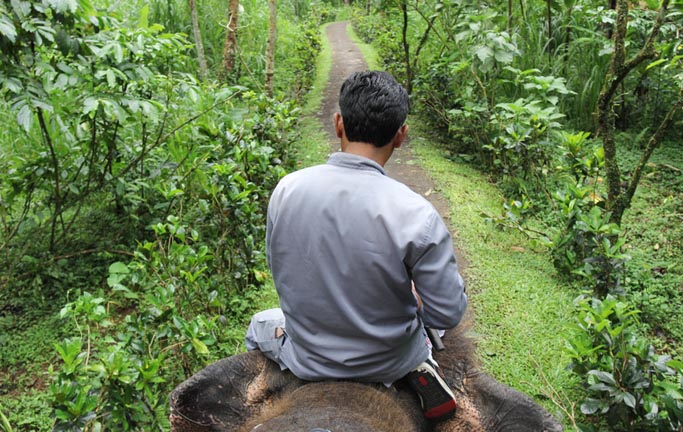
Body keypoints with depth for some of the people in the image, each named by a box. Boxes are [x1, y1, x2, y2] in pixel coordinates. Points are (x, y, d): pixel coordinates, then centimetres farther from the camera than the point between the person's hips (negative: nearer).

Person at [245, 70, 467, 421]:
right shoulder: (416, 215, -27)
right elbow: (448, 314, -17)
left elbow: (279, 272, 0)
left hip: (310, 360, 1)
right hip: (387, 361, 0)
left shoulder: (286, 189, -17)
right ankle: (417, 368, 10)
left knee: (259, 326, 34)